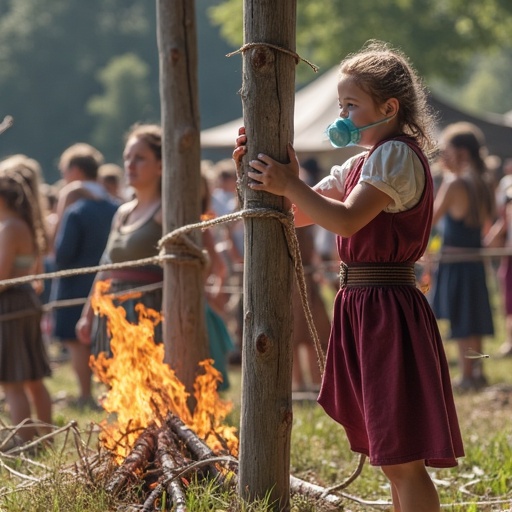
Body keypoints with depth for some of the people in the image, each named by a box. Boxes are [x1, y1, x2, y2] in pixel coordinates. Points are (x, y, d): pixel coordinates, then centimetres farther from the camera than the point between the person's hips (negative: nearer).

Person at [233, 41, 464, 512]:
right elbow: (299, 215, 20)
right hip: (363, 308, 10)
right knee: (394, 458, 13)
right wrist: (263, 176, 7)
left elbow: (346, 220, -22)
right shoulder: (361, 164, 18)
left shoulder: (396, 155, -11)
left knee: (401, 458, -11)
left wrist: (290, 185, -14)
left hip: (386, 312, -10)